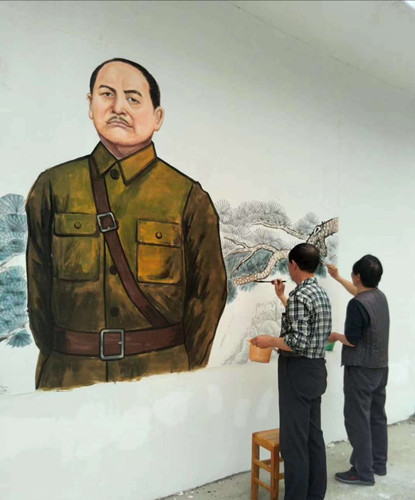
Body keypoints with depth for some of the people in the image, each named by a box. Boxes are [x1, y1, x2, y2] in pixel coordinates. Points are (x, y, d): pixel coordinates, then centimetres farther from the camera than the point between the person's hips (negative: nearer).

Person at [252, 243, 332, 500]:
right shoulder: (321, 293, 10)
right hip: (316, 370, 10)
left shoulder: (300, 295, -20)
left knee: (294, 440, 0)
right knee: (313, 435, 17)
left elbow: (298, 342, -25)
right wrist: (282, 296, 31)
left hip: (298, 372, -10)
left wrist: (269, 341, -11)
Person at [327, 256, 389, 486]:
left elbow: (352, 340, -20)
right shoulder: (380, 296, 4)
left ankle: (363, 472, 8)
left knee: (358, 419, 0)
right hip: (380, 367, 9)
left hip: (361, 369, -9)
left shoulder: (357, 305, -23)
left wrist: (336, 336, 0)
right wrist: (337, 277, 31)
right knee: (377, 416, 17)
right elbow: (359, 292, 26)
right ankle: (379, 463, 29)